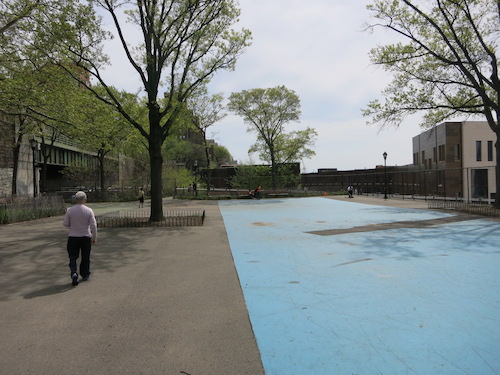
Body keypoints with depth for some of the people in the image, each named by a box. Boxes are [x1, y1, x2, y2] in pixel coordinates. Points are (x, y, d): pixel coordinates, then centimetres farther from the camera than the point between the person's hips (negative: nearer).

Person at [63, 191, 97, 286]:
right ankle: (85, 275, 23)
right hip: (86, 237, 0)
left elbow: (65, 224, -2)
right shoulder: (89, 210, -9)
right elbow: (93, 225, -9)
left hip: (73, 237, 0)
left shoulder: (69, 210, -7)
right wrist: (94, 237, 1)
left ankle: (74, 273, -13)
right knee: (85, 257, 13)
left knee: (73, 257, 8)